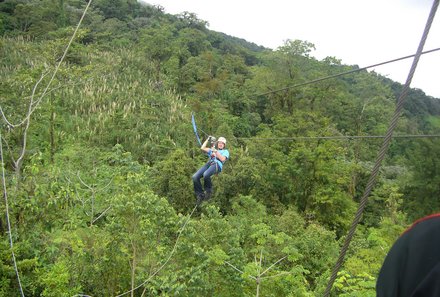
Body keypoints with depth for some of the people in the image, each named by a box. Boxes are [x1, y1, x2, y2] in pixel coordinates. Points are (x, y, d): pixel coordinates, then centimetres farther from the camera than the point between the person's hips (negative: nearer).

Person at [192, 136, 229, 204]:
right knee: (195, 177, -23)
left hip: (217, 165, -5)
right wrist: (207, 140, 32)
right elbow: (202, 148, 32)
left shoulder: (225, 151, 25)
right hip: (208, 164, 5)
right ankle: (200, 195, -13)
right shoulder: (212, 150, 39)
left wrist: (216, 151, 0)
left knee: (206, 175, -40)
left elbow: (222, 159, 4)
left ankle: (209, 191, -16)